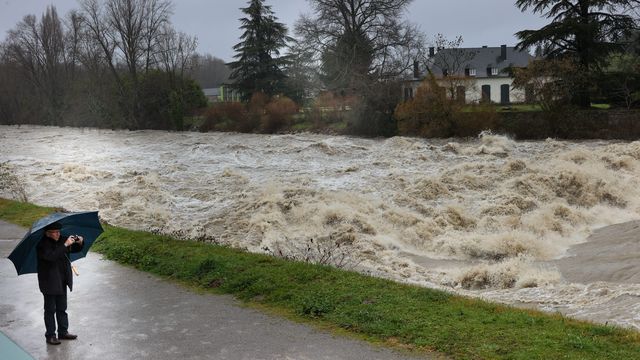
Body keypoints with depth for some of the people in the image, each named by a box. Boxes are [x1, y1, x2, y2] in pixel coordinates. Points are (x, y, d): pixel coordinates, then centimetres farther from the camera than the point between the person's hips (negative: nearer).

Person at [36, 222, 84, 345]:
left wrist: (80, 243, -10)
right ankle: (50, 335, 12)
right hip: (49, 283, -7)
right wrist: (65, 245, -32)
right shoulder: (42, 245, -16)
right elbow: (51, 256, -33)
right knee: (50, 309, 3)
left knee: (62, 308, 15)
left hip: (62, 282, 7)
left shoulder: (60, 241, 5)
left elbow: (75, 249, 12)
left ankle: (63, 332, 25)